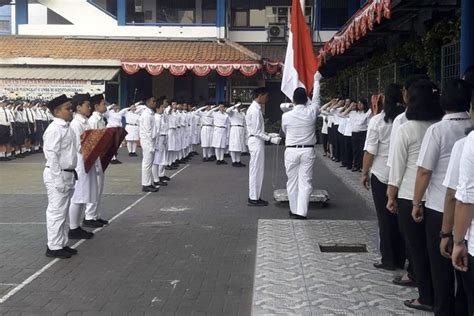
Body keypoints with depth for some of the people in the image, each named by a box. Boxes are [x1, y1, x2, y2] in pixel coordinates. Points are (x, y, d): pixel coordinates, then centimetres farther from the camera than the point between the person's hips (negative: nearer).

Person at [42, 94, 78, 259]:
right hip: (57, 175, -9)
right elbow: (51, 155, -21)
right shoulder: (54, 129, -17)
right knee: (56, 212, -2)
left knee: (63, 212, 16)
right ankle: (53, 247, 7)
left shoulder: (66, 127, 12)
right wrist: (58, 179, -22)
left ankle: (62, 243, 26)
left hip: (68, 174, 9)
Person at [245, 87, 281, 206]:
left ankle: (254, 196, 20)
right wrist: (270, 139, -20)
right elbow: (257, 132, -20)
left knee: (255, 170, 13)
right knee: (256, 170, -4)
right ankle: (254, 198, 2)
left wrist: (269, 135, 13)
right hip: (256, 142, -10)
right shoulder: (255, 110, -17)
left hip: (255, 141, 10)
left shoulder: (255, 108, 14)